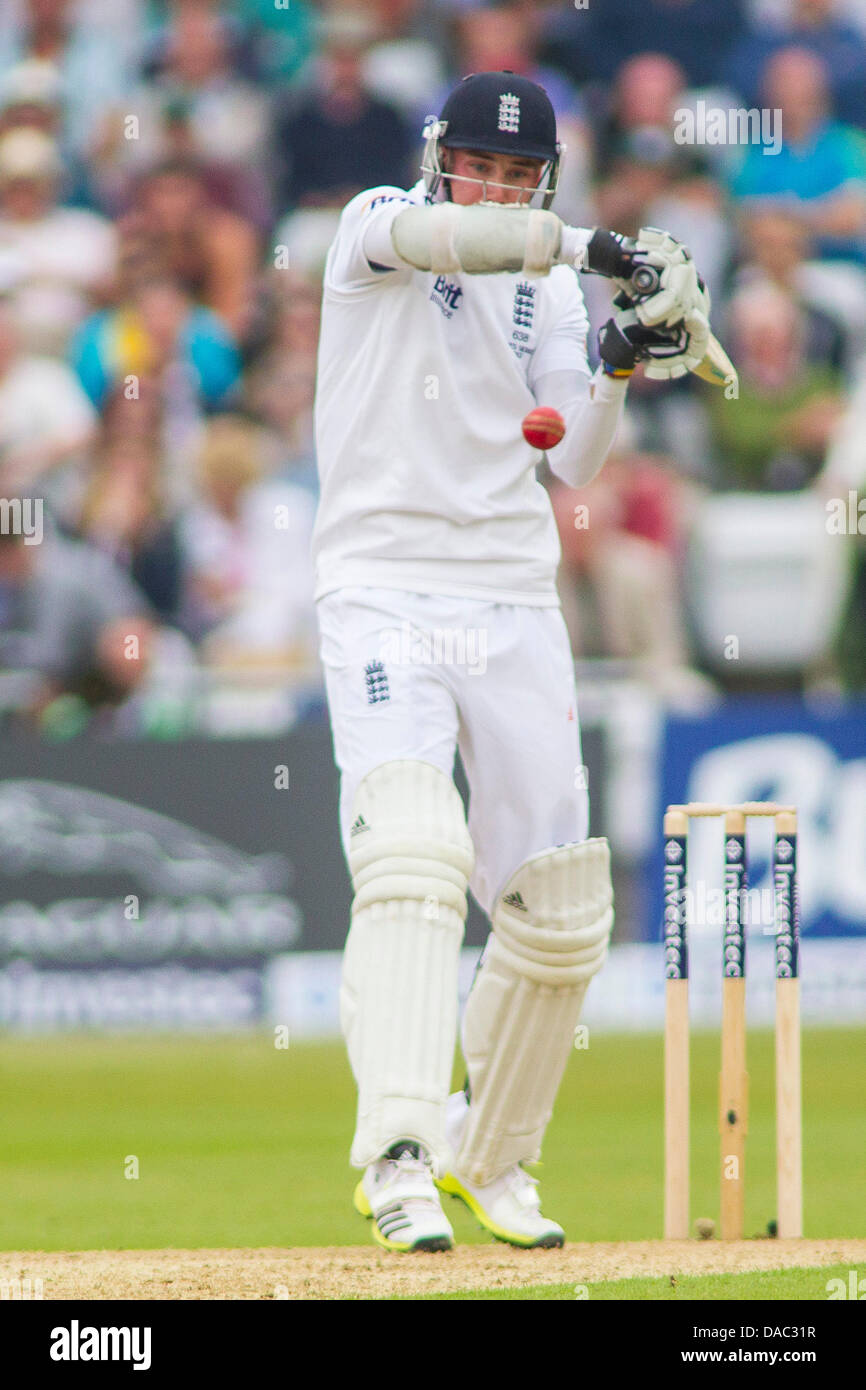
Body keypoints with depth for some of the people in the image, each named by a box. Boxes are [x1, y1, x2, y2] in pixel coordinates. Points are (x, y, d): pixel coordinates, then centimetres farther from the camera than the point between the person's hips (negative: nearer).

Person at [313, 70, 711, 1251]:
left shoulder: (548, 288, 13)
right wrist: (600, 250, -35)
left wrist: (616, 369, -14)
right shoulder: (374, 228, 0)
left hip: (513, 609, 5)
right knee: (411, 863, -24)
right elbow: (434, 232, -25)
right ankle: (399, 1158, -33)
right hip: (384, 596, -5)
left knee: (561, 911, 4)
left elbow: (571, 463, 5)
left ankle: (487, 1154, 23)